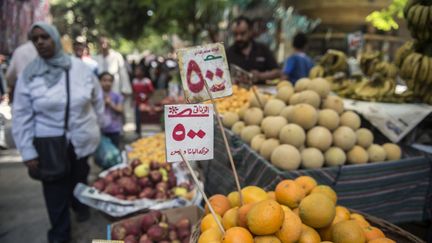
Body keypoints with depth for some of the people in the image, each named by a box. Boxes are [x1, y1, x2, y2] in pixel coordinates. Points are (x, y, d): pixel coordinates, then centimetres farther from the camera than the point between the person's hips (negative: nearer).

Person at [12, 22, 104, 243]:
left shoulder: (79, 67, -4)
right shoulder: (29, 75, -6)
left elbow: (97, 99, 7)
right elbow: (22, 116, -4)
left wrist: (96, 126, 12)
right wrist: (27, 151, -6)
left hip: (81, 140, 1)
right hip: (49, 145, -1)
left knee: (79, 179, 20)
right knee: (55, 192, 5)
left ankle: (80, 205, 52)